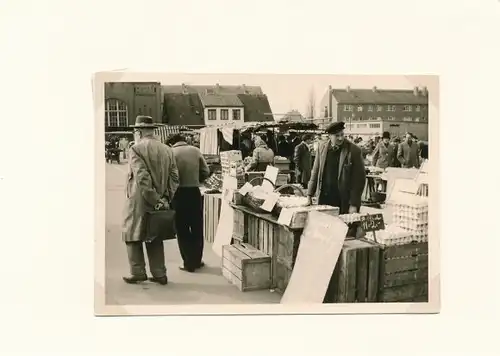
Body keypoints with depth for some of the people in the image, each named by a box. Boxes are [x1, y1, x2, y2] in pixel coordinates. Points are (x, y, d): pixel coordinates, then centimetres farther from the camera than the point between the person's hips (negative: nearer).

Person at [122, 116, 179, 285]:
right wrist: (165, 198, 1)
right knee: (155, 237, 15)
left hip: (139, 202, -6)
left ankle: (138, 273, 12)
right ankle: (159, 274, 17)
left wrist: (155, 200, -17)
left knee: (133, 236, 9)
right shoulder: (167, 150, 6)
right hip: (158, 201, 6)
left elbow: (142, 178, -20)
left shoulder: (136, 149, -12)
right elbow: (174, 177, 3)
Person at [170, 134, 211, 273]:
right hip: (194, 192, 3)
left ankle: (189, 263, 9)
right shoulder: (195, 150, 2)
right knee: (197, 228, 15)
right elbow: (206, 171, 1)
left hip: (179, 193, -3)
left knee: (182, 229, 7)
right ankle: (197, 260, 22)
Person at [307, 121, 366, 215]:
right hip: (323, 199, 3)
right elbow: (315, 171, 11)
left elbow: (359, 178, -8)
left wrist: (354, 205, -11)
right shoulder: (322, 147, 4)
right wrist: (310, 195, 8)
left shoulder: (354, 150, -8)